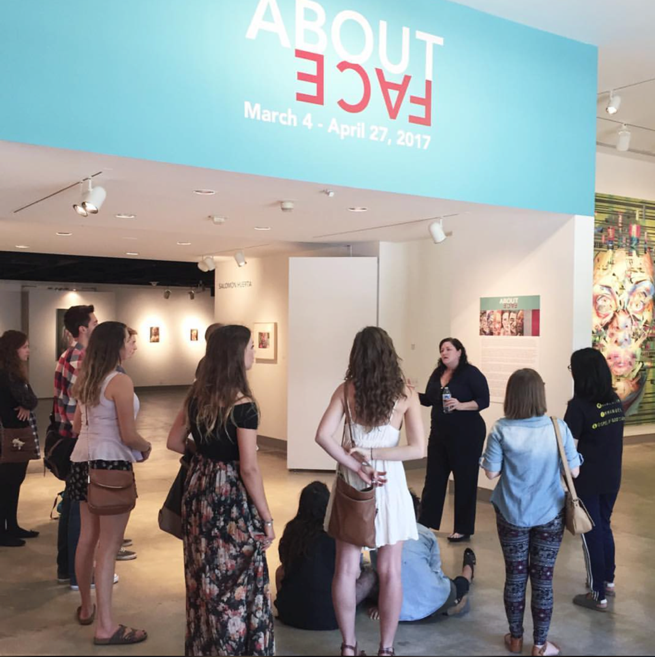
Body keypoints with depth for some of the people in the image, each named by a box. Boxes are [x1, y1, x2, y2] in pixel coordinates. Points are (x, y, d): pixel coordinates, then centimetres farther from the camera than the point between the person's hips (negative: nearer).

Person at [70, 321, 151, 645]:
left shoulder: (86, 380, 9)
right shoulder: (120, 381, -17)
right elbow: (128, 436, -18)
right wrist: (146, 447, 1)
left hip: (84, 461, 9)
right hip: (111, 465, -9)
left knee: (88, 538, 19)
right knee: (108, 545, -3)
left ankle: (86, 607, 33)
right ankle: (106, 626, 3)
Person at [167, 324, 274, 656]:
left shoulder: (197, 394, 2)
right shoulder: (242, 404, -19)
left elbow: (174, 442, 10)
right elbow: (248, 469, -19)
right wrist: (267, 518, -11)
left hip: (198, 489, 8)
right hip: (231, 495, -7)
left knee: (205, 575, 19)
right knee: (236, 580, 6)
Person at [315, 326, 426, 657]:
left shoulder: (346, 390, -4)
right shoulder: (405, 394, -5)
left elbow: (323, 436, -13)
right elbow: (418, 448, -10)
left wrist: (357, 466, -11)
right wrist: (373, 453, -10)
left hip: (352, 483, 1)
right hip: (390, 484, -1)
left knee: (346, 568, 10)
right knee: (389, 571, 9)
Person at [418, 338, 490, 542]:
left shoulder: (471, 373, -11)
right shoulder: (437, 374, 9)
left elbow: (484, 401, -15)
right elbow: (429, 399, 13)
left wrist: (461, 405, -28)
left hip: (466, 434, -6)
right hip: (439, 433, 7)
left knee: (465, 480, 3)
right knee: (433, 478, 9)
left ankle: (463, 529, 13)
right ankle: (425, 522, 19)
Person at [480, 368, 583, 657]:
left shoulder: (502, 430, -15)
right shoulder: (558, 428, -12)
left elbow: (491, 472, -9)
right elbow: (574, 471, -5)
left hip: (512, 515, 0)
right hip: (549, 515, 0)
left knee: (515, 576, 15)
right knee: (543, 579, 11)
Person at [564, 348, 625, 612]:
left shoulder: (579, 405, -20)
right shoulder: (615, 401, 1)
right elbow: (613, 438, 11)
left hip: (587, 481, -6)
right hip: (611, 478, 6)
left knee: (591, 533, 6)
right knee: (604, 527, 23)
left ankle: (598, 595, 15)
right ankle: (608, 580, 38)